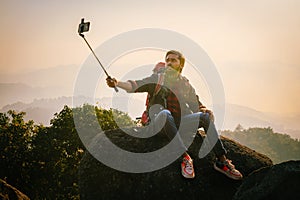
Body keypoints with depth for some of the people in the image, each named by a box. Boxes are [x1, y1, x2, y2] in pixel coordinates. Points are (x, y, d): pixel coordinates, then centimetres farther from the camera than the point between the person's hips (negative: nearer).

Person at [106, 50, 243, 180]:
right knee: (165, 113, -38)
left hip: (180, 120, 3)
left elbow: (196, 104, 18)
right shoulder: (157, 78, 13)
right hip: (159, 120, -3)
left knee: (205, 117, -21)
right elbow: (135, 86, 1)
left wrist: (204, 109, -5)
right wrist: (117, 84, -17)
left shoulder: (185, 83, 20)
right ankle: (185, 157, -43)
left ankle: (221, 160, -24)